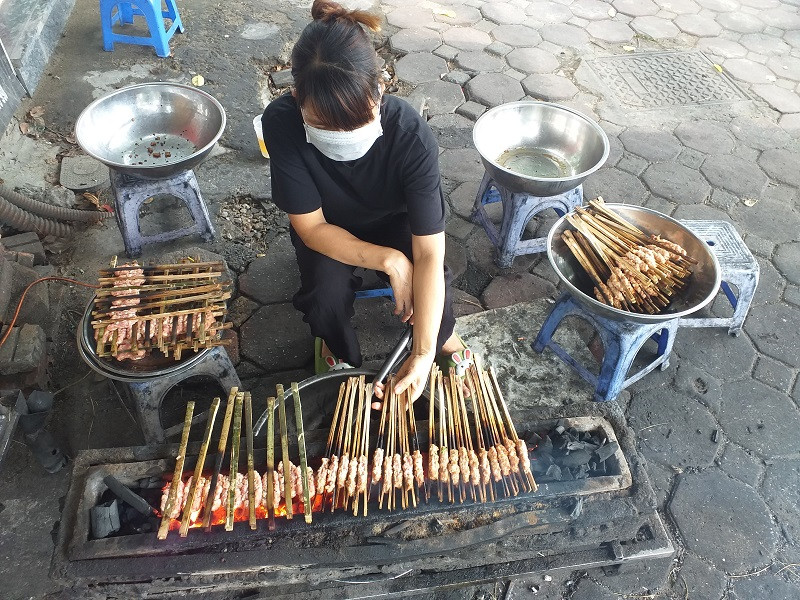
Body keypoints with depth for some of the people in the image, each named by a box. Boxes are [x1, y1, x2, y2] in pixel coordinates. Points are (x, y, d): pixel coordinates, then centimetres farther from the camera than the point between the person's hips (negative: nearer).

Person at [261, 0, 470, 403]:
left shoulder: (412, 137, -35)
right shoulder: (281, 123, -33)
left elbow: (428, 253, -35)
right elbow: (311, 226, -25)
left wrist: (423, 353, -40)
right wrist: (389, 260, -35)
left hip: (395, 221, 0)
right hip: (328, 228, 0)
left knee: (431, 280, -25)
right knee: (326, 293, -27)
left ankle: (442, 335, 13)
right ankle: (337, 349, 10)